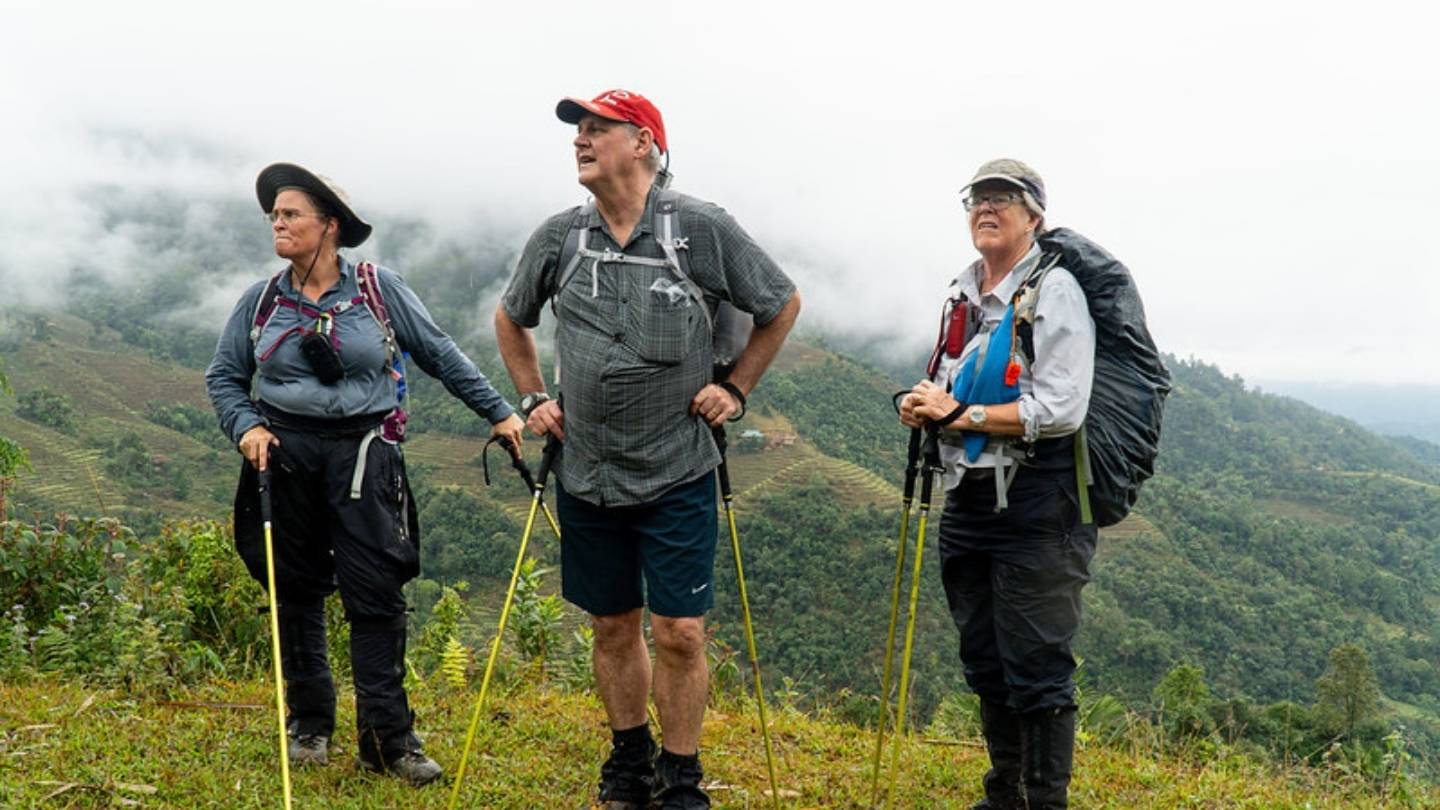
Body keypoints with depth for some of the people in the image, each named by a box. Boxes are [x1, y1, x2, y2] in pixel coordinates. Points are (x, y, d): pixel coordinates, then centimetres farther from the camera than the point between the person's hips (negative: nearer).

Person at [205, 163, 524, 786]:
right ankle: (309, 727, 24)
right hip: (286, 456, 3)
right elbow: (223, 376, 14)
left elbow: (440, 355, 5)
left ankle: (387, 739, 0)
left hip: (363, 455, -2)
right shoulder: (261, 301, 7)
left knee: (376, 596, -6)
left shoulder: (379, 289, 0)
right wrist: (246, 427, -5)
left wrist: (498, 412, 3)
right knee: (296, 593, 9)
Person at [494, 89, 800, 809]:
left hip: (677, 475, -3)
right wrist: (532, 400, 11)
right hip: (585, 474, 3)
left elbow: (782, 305, 6)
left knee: (679, 632, -2)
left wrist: (736, 386, 2)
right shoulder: (558, 237, 1)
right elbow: (510, 320, 20)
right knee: (612, 625, 14)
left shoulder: (704, 229, -8)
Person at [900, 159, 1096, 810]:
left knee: (1037, 673, -2)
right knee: (985, 665, 17)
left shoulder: (1054, 290, -9)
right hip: (967, 502, 8)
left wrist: (961, 414, -18)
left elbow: (1060, 410, -19)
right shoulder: (962, 296, 14)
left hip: (1037, 509, -8)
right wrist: (922, 405, 2)